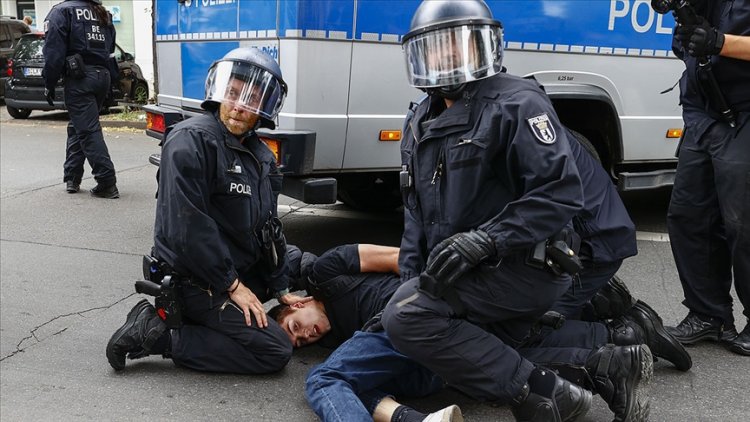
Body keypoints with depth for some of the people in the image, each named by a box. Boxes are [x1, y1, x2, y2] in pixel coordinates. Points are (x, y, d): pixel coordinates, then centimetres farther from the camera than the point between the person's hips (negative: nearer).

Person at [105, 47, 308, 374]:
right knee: (275, 351, -12)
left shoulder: (260, 156, 10)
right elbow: (189, 226, -23)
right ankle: (158, 336, -6)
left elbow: (267, 226, 14)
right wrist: (232, 286, -18)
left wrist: (280, 289, 9)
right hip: (195, 282, -9)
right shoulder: (192, 140, -18)